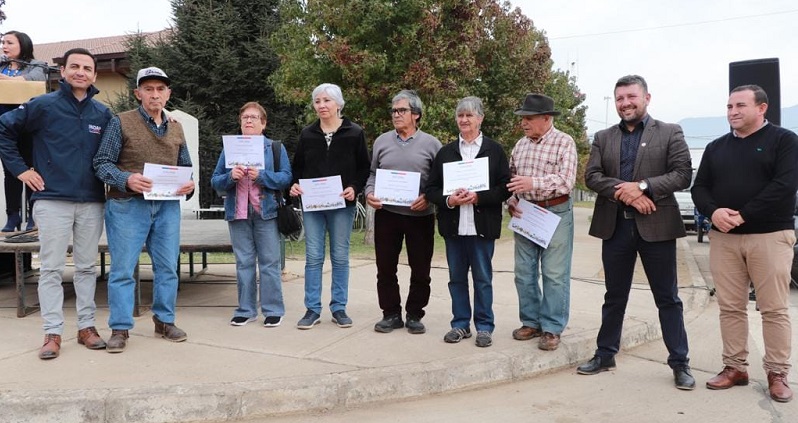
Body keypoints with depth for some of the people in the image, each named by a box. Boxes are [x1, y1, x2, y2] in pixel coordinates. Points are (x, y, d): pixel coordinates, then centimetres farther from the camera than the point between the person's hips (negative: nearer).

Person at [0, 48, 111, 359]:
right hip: (52, 200, -3)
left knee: (87, 267, 9)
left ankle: (87, 326, 18)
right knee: (51, 269, 0)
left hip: (92, 202, 3)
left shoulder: (103, 114, 9)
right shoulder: (43, 106, -1)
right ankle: (53, 333, 7)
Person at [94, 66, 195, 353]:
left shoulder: (176, 128, 14)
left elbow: (185, 166, 20)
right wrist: (126, 179, -21)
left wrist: (188, 184, -2)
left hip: (167, 206, 4)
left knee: (167, 266, 9)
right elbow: (102, 163, -4)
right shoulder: (121, 122, 0)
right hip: (128, 205, -4)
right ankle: (120, 328, 10)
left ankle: (164, 321, 23)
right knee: (123, 269, 0)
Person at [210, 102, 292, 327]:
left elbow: (286, 177, -5)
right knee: (243, 262, 7)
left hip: (266, 212, -2)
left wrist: (261, 176, -19)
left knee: (269, 262, 0)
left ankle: (273, 309, 8)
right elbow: (215, 181, 8)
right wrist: (230, 176, -13)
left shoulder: (275, 147, 6)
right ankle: (246, 309, 15)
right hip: (238, 213, 3)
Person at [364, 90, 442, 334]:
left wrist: (429, 198, -16)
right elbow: (372, 173, 12)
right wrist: (369, 193, -6)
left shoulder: (431, 144, 1)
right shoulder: (382, 141, 9)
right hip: (386, 213, 2)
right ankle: (391, 314, 21)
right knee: (385, 268, 7)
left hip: (420, 215, -2)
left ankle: (414, 315, 21)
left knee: (420, 270, 6)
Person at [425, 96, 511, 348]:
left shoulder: (495, 150, 2)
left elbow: (505, 188, -3)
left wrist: (478, 197, -16)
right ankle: (460, 324, 22)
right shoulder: (445, 152, 10)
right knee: (456, 277, 10)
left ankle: (484, 326, 17)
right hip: (453, 226, 3)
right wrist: (449, 200, -12)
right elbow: (431, 189, 7)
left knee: (483, 278, 5)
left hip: (482, 226, -3)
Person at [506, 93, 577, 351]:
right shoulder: (520, 145, 10)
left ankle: (552, 329, 10)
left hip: (556, 213, -6)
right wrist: (511, 202, -3)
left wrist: (534, 183, -30)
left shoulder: (564, 143, -7)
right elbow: (510, 178, 15)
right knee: (524, 273, 10)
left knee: (554, 274, 0)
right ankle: (531, 322, 23)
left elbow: (566, 181, -18)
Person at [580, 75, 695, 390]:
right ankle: (605, 354, 25)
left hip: (656, 225, -2)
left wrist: (642, 186, -19)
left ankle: (680, 363, 17)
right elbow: (592, 176, -1)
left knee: (667, 298, 6)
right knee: (614, 297, 13)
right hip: (615, 226, 3)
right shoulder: (603, 137, 10)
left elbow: (682, 174, -7)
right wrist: (625, 193, -16)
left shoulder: (670, 133, 2)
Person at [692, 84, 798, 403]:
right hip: (723, 238, 4)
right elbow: (699, 187, 10)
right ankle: (735, 367, 15)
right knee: (730, 307, 6)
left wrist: (743, 215, -18)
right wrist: (713, 212, -11)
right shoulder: (716, 147, 14)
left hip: (770, 236, -4)